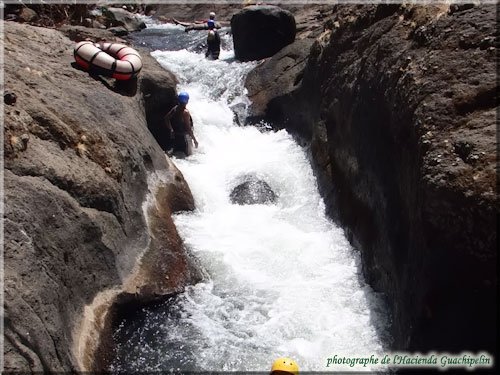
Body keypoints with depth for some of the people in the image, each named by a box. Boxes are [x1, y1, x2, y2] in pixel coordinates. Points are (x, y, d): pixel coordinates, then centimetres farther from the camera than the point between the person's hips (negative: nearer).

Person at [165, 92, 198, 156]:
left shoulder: (175, 108, 0)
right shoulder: (185, 112, -23)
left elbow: (166, 118, 10)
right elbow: (188, 128, -24)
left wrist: (171, 130, 17)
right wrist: (194, 140, -18)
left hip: (176, 136, 8)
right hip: (184, 136, -8)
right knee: (188, 156, 5)